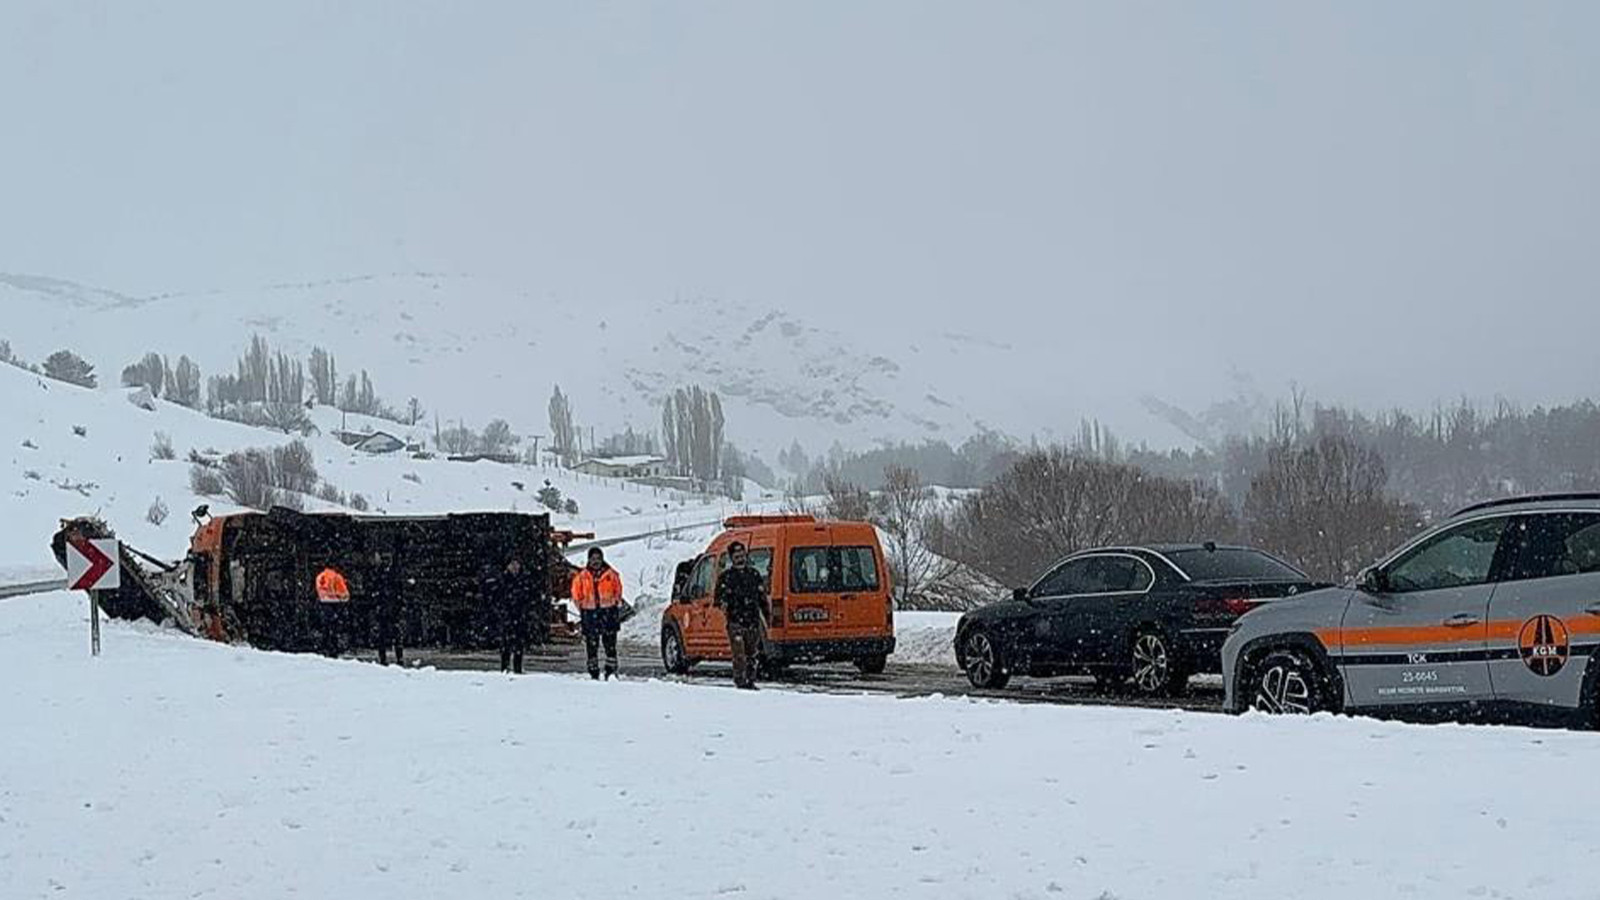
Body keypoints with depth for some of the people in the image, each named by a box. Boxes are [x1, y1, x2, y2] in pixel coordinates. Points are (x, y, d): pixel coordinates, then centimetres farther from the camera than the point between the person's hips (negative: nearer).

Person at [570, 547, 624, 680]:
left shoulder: (611, 574, 4)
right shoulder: (582, 576, 4)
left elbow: (618, 592, 13)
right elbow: (576, 595, 12)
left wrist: (617, 606, 7)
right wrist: (581, 609, 6)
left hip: (608, 611, -1)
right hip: (589, 612, 1)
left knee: (610, 643, -4)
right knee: (591, 645, 2)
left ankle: (611, 671, 1)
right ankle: (594, 673, 9)